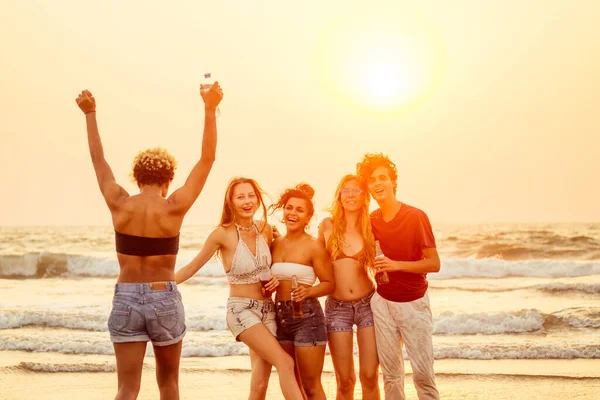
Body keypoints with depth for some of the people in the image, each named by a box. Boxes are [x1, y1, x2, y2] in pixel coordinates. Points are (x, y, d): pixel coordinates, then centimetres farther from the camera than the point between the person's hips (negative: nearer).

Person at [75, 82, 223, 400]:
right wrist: (210, 110, -7)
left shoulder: (119, 205, -4)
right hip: (164, 300, -1)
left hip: (125, 299, 2)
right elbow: (207, 159, -7)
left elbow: (98, 159, 9)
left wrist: (90, 114, 19)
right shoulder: (174, 208, -10)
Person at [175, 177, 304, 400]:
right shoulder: (222, 234, -12)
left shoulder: (265, 229, 3)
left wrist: (275, 279, 0)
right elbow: (192, 267, -3)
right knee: (285, 363, -20)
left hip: (267, 309, 5)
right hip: (242, 309, -5)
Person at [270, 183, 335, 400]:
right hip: (280, 315, 7)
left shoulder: (314, 246, -9)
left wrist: (308, 292, -24)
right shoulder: (276, 244, 8)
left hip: (306, 315, -6)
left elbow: (329, 283, -8)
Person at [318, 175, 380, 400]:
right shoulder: (328, 226, 1)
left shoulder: (370, 229, 3)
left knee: (370, 377, -2)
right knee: (345, 381, 0)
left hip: (368, 304, 1)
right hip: (337, 307, -1)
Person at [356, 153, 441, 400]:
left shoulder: (416, 217, -11)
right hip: (382, 303, 4)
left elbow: (434, 264, -13)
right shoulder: (371, 221, 3)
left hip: (414, 303, -4)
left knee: (423, 373, -6)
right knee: (391, 374, 6)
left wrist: (397, 265, -23)